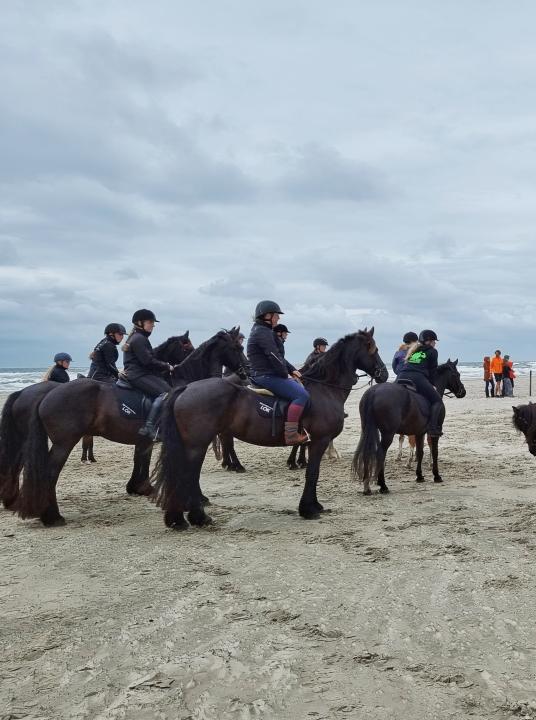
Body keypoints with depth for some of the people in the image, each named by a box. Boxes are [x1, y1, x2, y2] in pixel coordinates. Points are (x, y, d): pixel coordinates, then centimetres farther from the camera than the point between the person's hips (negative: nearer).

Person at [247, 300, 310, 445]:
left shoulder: (265, 331, 21)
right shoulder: (262, 332, -13)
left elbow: (279, 356, 22)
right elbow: (274, 357, -19)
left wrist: (292, 370, 12)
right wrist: (286, 374, -7)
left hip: (269, 375, 12)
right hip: (266, 376, -12)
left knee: (301, 388, 19)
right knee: (302, 395, -23)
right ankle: (290, 434, -28)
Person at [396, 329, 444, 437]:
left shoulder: (412, 350, 31)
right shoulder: (432, 351, 15)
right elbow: (432, 371, 12)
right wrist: (431, 384, 26)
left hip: (401, 377, 5)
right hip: (418, 378, -5)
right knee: (437, 401, 4)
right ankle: (433, 427, -14)